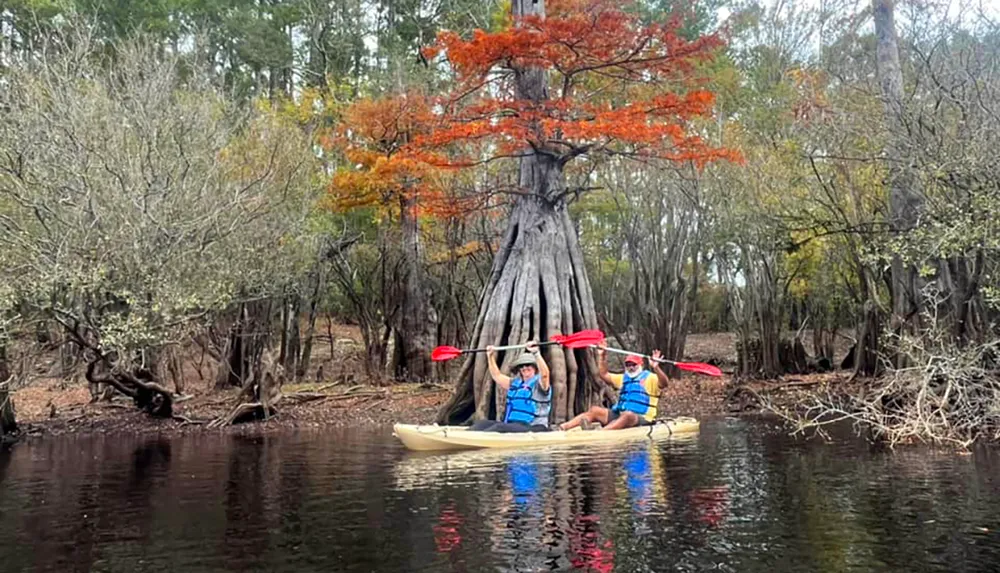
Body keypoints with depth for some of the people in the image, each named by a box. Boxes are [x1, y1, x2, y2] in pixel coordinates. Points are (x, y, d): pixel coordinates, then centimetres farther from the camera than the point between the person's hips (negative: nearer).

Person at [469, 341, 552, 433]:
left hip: (533, 428, -7)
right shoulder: (515, 383, 23)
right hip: (512, 426, 7)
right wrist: (491, 357, 23)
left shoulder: (539, 384, 1)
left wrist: (535, 353, -30)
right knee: (482, 424, -14)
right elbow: (497, 376, 30)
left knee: (500, 427, -33)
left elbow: (544, 374, -21)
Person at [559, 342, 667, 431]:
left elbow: (664, 383, -17)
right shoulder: (623, 378, 23)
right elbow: (603, 374, 24)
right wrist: (602, 356, 15)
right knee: (594, 410, -10)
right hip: (619, 415, 6)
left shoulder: (650, 378, 2)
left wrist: (656, 367, -33)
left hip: (641, 419, -6)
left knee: (628, 415, -39)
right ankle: (563, 427, -27)